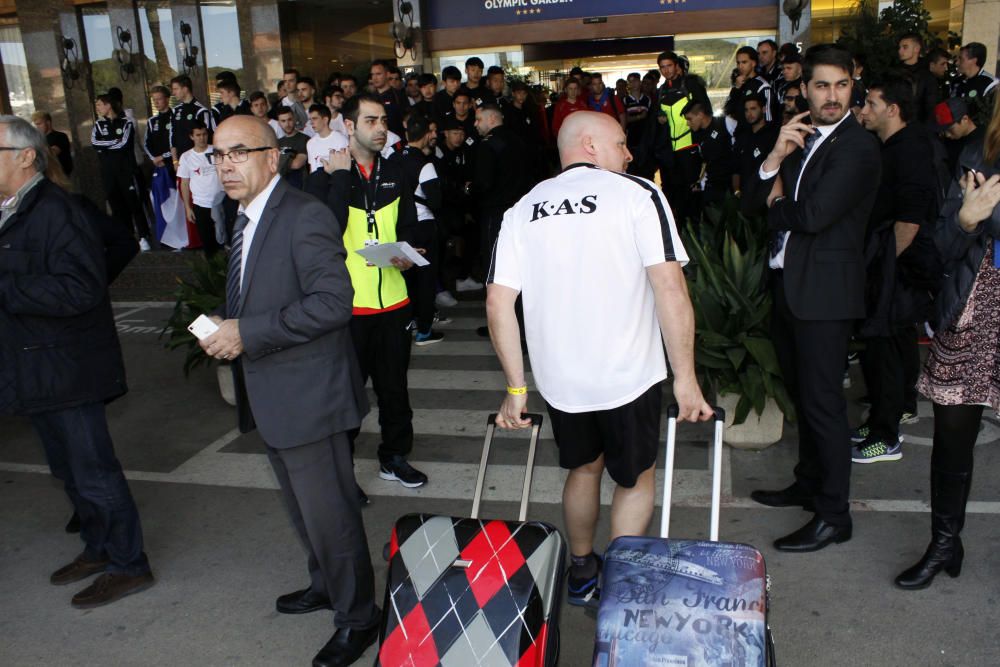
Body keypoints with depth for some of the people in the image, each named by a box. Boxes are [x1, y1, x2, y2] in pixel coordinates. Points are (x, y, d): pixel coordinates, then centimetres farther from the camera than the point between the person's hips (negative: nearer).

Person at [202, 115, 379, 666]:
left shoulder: (304, 216, -18)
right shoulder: (245, 218, 12)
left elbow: (332, 302, -26)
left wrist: (246, 332, -24)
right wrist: (224, 328, 1)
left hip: (306, 394, -10)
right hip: (269, 394, 10)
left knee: (329, 512, 2)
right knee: (302, 506, 25)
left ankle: (357, 617, 21)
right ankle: (325, 584, 46)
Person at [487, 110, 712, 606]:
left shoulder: (523, 209, 5)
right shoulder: (637, 194, -6)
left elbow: (499, 302, -2)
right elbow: (669, 288, -17)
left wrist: (516, 386, 4)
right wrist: (685, 377, -11)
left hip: (557, 378, 4)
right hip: (628, 376, -4)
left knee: (584, 468, 27)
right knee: (636, 478, 20)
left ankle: (581, 574, 41)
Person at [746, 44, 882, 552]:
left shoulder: (857, 147, -12)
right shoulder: (799, 137, 14)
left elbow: (814, 214, -23)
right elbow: (752, 196, 6)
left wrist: (776, 207, -2)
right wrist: (775, 157, -12)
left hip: (824, 289, -8)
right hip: (787, 283, 8)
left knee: (822, 401, -3)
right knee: (801, 394, 18)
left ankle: (834, 514, 9)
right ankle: (809, 484, 34)